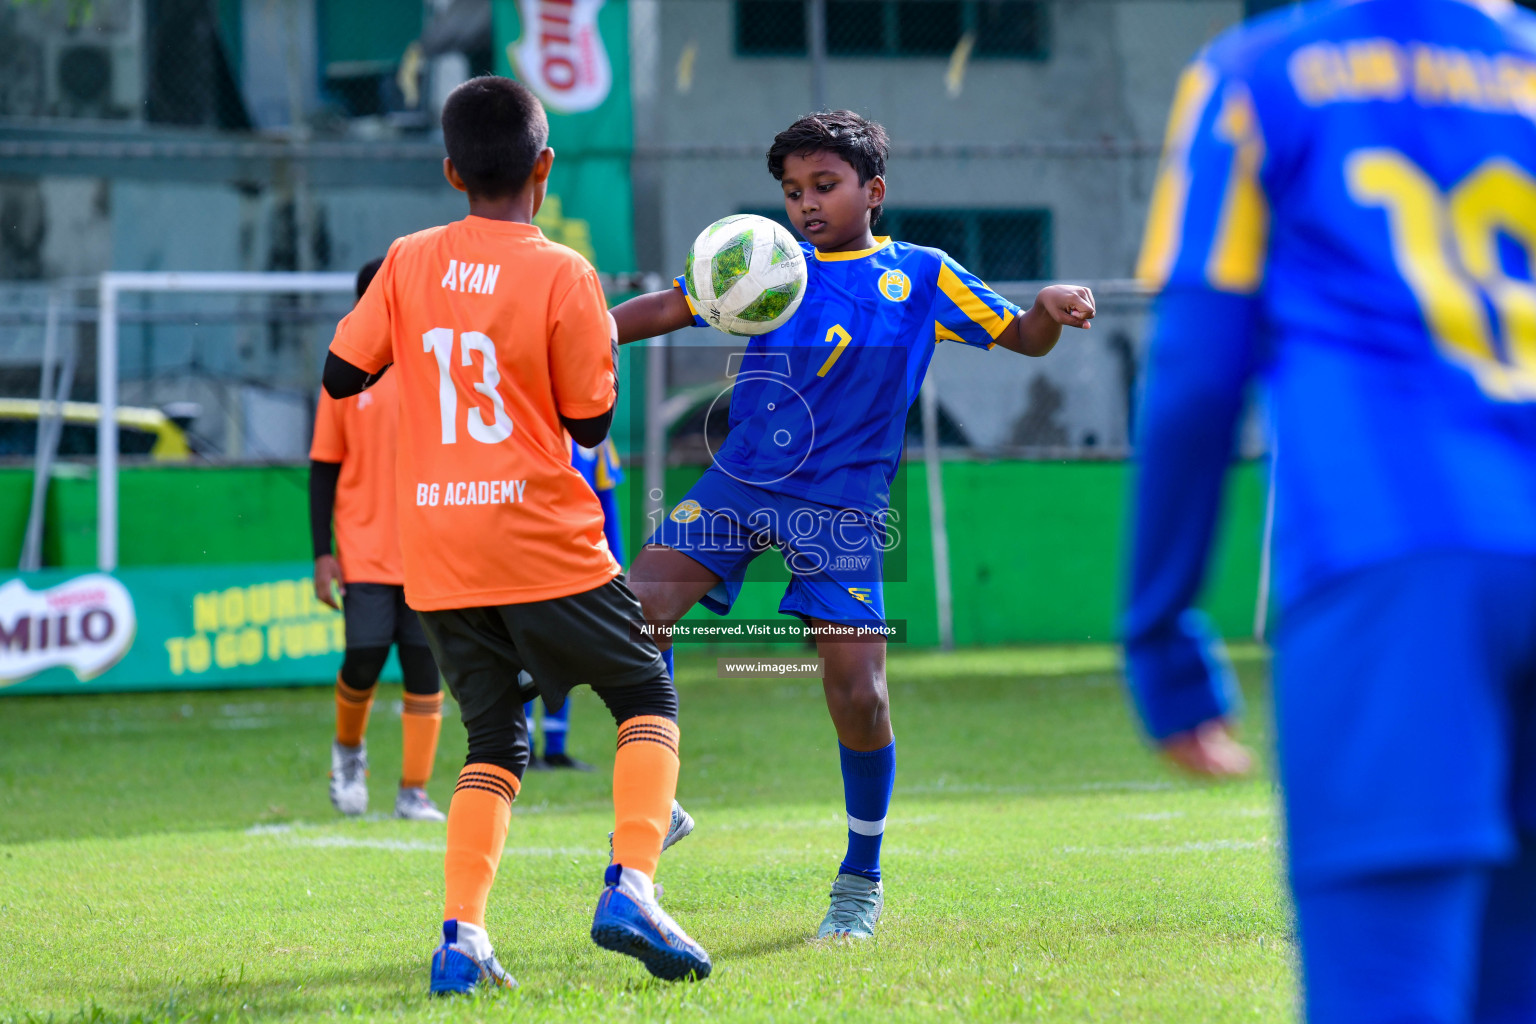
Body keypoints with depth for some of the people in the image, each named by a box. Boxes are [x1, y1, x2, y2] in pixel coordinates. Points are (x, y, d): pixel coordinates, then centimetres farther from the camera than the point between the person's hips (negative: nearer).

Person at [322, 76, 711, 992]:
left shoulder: (409, 263, 2)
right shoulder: (563, 276, -9)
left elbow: (342, 375, 8)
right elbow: (590, 421, -4)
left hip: (437, 552, 4)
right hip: (542, 544, -4)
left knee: (496, 742, 13)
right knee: (649, 699, 11)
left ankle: (461, 934, -5)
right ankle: (631, 887, -10)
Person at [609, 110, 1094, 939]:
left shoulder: (921, 277, 4)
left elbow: (1021, 338, 7)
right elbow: (672, 309, 15)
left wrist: (1051, 309, -16)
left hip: (840, 503, -2)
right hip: (738, 480, 2)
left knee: (858, 695, -10)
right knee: (636, 612, -17)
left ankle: (860, 882, 12)